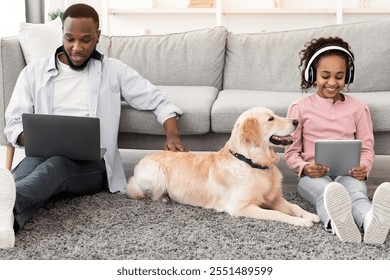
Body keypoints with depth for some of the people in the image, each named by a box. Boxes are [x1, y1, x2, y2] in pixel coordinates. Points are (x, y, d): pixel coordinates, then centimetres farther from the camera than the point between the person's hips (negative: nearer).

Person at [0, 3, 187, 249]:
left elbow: (158, 100, 14)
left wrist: (173, 135, -7)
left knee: (56, 165, -38)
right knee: (32, 164, -37)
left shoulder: (114, 70, 13)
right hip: (43, 155, 2)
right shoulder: (35, 71, 15)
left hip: (92, 164, -2)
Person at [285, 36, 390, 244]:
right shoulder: (300, 108, 7)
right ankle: (338, 224, -76)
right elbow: (291, 152, 7)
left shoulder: (358, 108, 11)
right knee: (324, 190, -39)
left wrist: (364, 167, -13)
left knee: (355, 189, -38)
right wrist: (304, 168, -16)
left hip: (348, 173, 1)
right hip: (313, 176, -1)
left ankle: (371, 222, -75)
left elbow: (367, 148, 11)